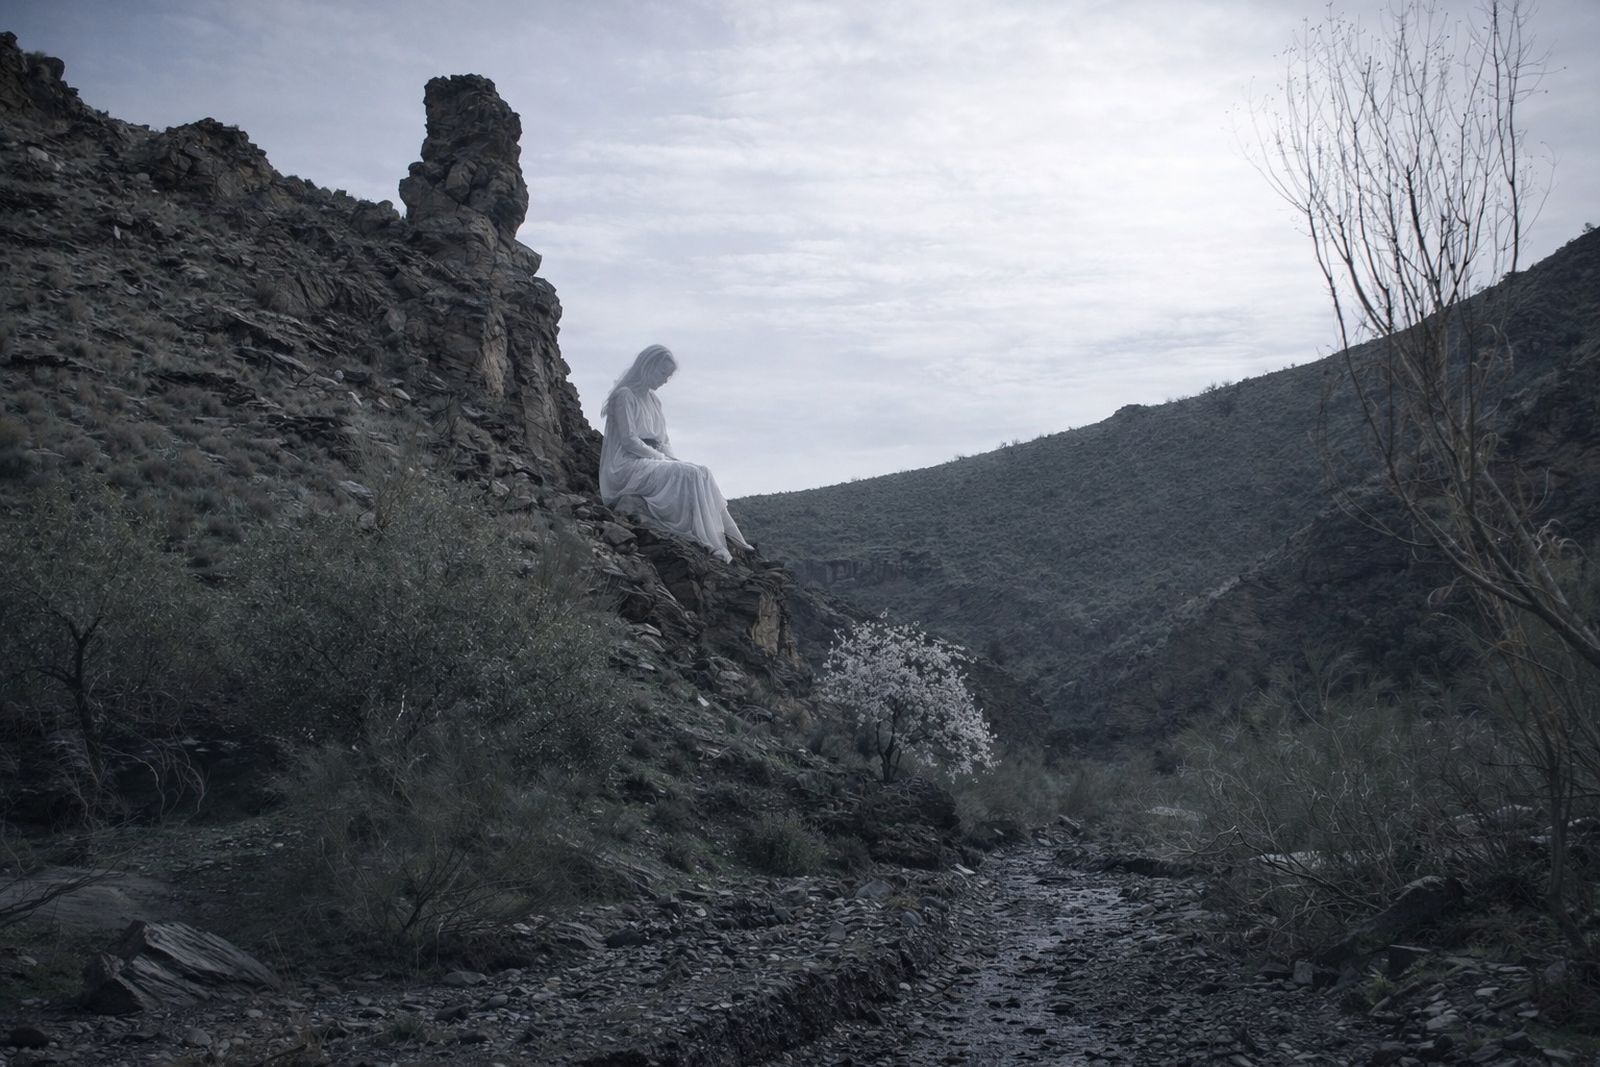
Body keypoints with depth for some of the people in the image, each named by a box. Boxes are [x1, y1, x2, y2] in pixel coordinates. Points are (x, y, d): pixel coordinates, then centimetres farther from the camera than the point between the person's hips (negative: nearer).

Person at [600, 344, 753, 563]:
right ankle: (711, 545, -30)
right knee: (689, 475, -26)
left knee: (702, 474, -15)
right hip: (628, 467, -8)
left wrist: (670, 457, 1)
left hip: (653, 462, 8)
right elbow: (629, 441, -16)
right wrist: (662, 458, -12)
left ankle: (723, 535, -24)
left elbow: (663, 441, 21)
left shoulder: (652, 399, 19)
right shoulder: (624, 395, -8)